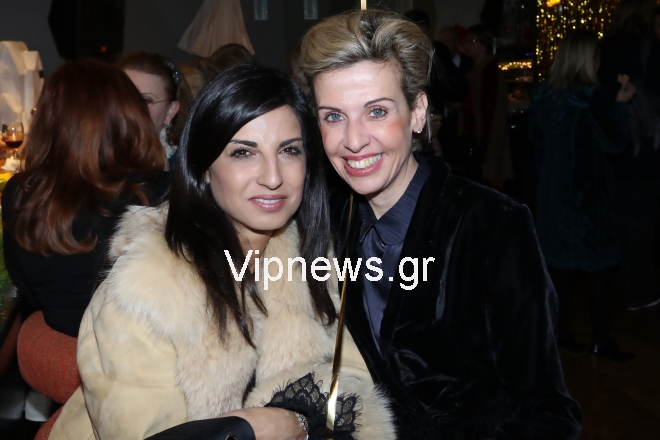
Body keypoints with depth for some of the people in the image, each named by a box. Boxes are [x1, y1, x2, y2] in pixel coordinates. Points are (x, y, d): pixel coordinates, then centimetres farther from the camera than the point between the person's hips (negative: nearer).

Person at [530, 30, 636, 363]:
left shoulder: (542, 94, 1)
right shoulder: (590, 97, -18)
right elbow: (615, 144, -14)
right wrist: (621, 105, -7)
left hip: (553, 188, 7)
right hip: (587, 189, -6)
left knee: (560, 261, 14)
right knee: (601, 265, 3)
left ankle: (559, 329, 21)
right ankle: (601, 340, 9)